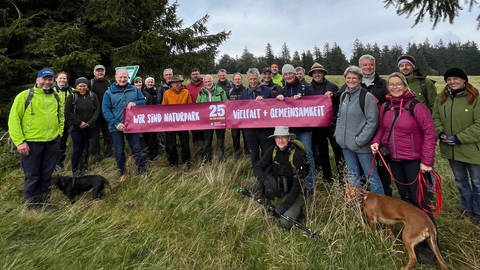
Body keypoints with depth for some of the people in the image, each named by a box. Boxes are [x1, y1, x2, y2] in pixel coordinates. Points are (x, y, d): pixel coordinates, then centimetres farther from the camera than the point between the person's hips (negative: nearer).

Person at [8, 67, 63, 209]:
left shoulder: (56, 97, 10)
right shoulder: (25, 96, -5)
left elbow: (60, 116, 21)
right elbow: (14, 119, -8)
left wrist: (59, 133, 10)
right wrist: (19, 141, -13)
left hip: (52, 143, 4)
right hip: (31, 143, -4)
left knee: (47, 175, 14)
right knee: (32, 176, 5)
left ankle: (44, 202, 31)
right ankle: (30, 205, 20)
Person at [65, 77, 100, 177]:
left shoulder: (93, 96, 3)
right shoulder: (72, 97, -3)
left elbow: (97, 110, 2)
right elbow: (68, 113, -5)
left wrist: (90, 122, -9)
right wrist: (79, 123, -11)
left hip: (89, 127, 2)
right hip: (76, 128, -2)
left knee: (86, 148, 6)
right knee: (77, 149, -2)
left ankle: (83, 169, 20)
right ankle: (75, 171, 12)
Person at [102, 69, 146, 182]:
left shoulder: (134, 90, 5)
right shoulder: (109, 92, 0)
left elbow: (143, 101, 7)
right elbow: (105, 111, -4)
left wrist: (135, 103, -15)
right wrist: (116, 123, -16)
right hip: (116, 126, 0)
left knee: (136, 148, 3)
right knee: (119, 151, 8)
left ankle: (142, 170, 16)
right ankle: (122, 172, 23)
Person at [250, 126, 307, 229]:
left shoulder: (297, 154, -20)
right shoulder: (272, 150, -6)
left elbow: (297, 184, -21)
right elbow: (257, 168, -10)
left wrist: (284, 204, -26)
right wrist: (266, 179, -33)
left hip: (292, 192, -4)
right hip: (277, 187, 4)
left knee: (286, 223, -24)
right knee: (254, 180, -20)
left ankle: (296, 209, 8)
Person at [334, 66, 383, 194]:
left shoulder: (367, 96, -11)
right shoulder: (344, 95, 9)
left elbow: (372, 122, -14)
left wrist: (360, 140, -17)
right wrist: (338, 134, 8)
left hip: (362, 145, -6)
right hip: (346, 144, 6)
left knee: (371, 176, 2)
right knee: (352, 176, 17)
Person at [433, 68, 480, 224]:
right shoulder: (442, 98, 2)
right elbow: (435, 118, 6)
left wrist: (458, 138, -22)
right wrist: (440, 133, -11)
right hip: (451, 149, 5)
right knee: (460, 180, 21)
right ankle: (466, 208, 40)